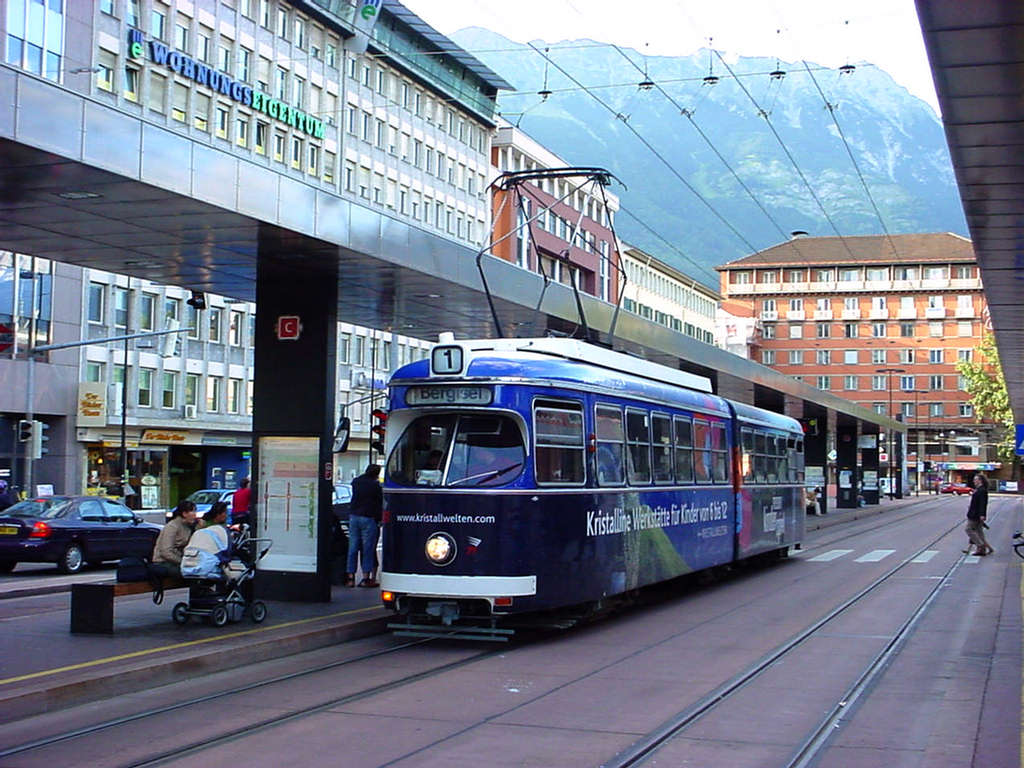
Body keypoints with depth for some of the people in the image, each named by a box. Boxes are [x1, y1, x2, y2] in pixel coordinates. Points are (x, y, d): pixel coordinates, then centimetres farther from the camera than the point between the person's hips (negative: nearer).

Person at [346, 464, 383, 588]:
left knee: (353, 548, 8)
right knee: (368, 549, 0)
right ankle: (366, 578, 0)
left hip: (354, 516, 5)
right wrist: (379, 520, 7)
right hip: (368, 518, -5)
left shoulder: (355, 482, 9)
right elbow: (379, 504, -2)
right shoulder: (375, 485, -6)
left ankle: (350, 577, 7)